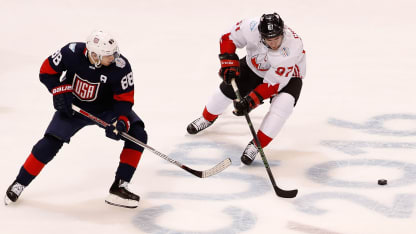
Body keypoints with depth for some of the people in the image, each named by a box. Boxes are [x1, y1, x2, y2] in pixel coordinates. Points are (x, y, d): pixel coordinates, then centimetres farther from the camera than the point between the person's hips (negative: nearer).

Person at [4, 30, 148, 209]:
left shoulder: (120, 66, -28)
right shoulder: (72, 52, -27)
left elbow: (124, 99, -20)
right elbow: (47, 71, -10)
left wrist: (120, 121, -35)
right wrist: (60, 91, -22)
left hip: (107, 109, 1)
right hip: (73, 106, -1)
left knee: (137, 134, -19)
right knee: (50, 143, -13)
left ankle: (119, 187, -14)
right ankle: (19, 183, 9)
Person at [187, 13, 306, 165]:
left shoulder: (292, 47, -42)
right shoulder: (251, 28, -34)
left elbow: (274, 83, -36)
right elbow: (229, 38, -13)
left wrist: (252, 100, -40)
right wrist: (229, 63, -22)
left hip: (288, 75, -4)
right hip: (255, 66, 4)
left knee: (283, 104, -29)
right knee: (227, 88, 2)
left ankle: (257, 144, -14)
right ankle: (207, 118, 35)